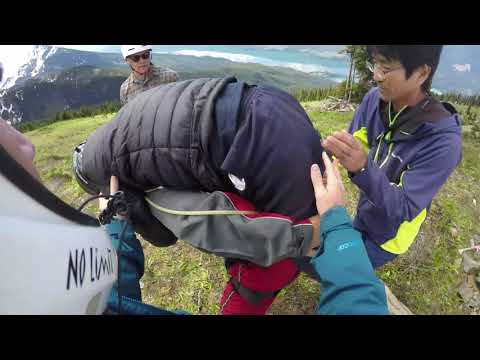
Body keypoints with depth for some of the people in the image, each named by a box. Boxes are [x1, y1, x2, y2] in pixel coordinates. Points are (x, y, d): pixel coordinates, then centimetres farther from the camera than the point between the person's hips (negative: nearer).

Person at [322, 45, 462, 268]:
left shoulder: (443, 141, -32)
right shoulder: (374, 99, -18)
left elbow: (405, 209, -32)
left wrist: (362, 168, -49)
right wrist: (332, 149, -28)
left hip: (389, 234, -5)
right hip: (364, 214, 5)